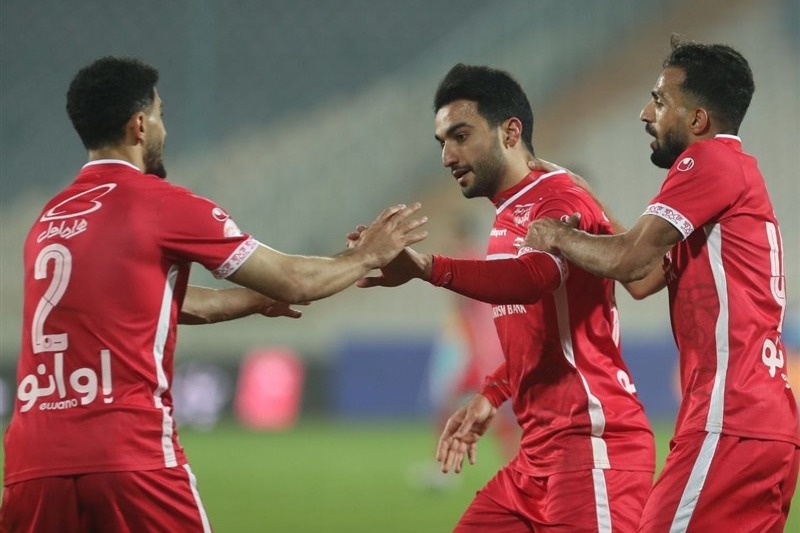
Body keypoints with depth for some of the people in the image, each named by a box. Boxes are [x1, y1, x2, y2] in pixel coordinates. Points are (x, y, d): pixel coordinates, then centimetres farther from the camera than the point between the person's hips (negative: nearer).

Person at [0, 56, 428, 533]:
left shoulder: (50, 219, 18)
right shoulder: (161, 204, 0)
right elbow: (294, 282, 8)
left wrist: (257, 300, 41)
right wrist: (367, 256, 24)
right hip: (131, 455, -5)